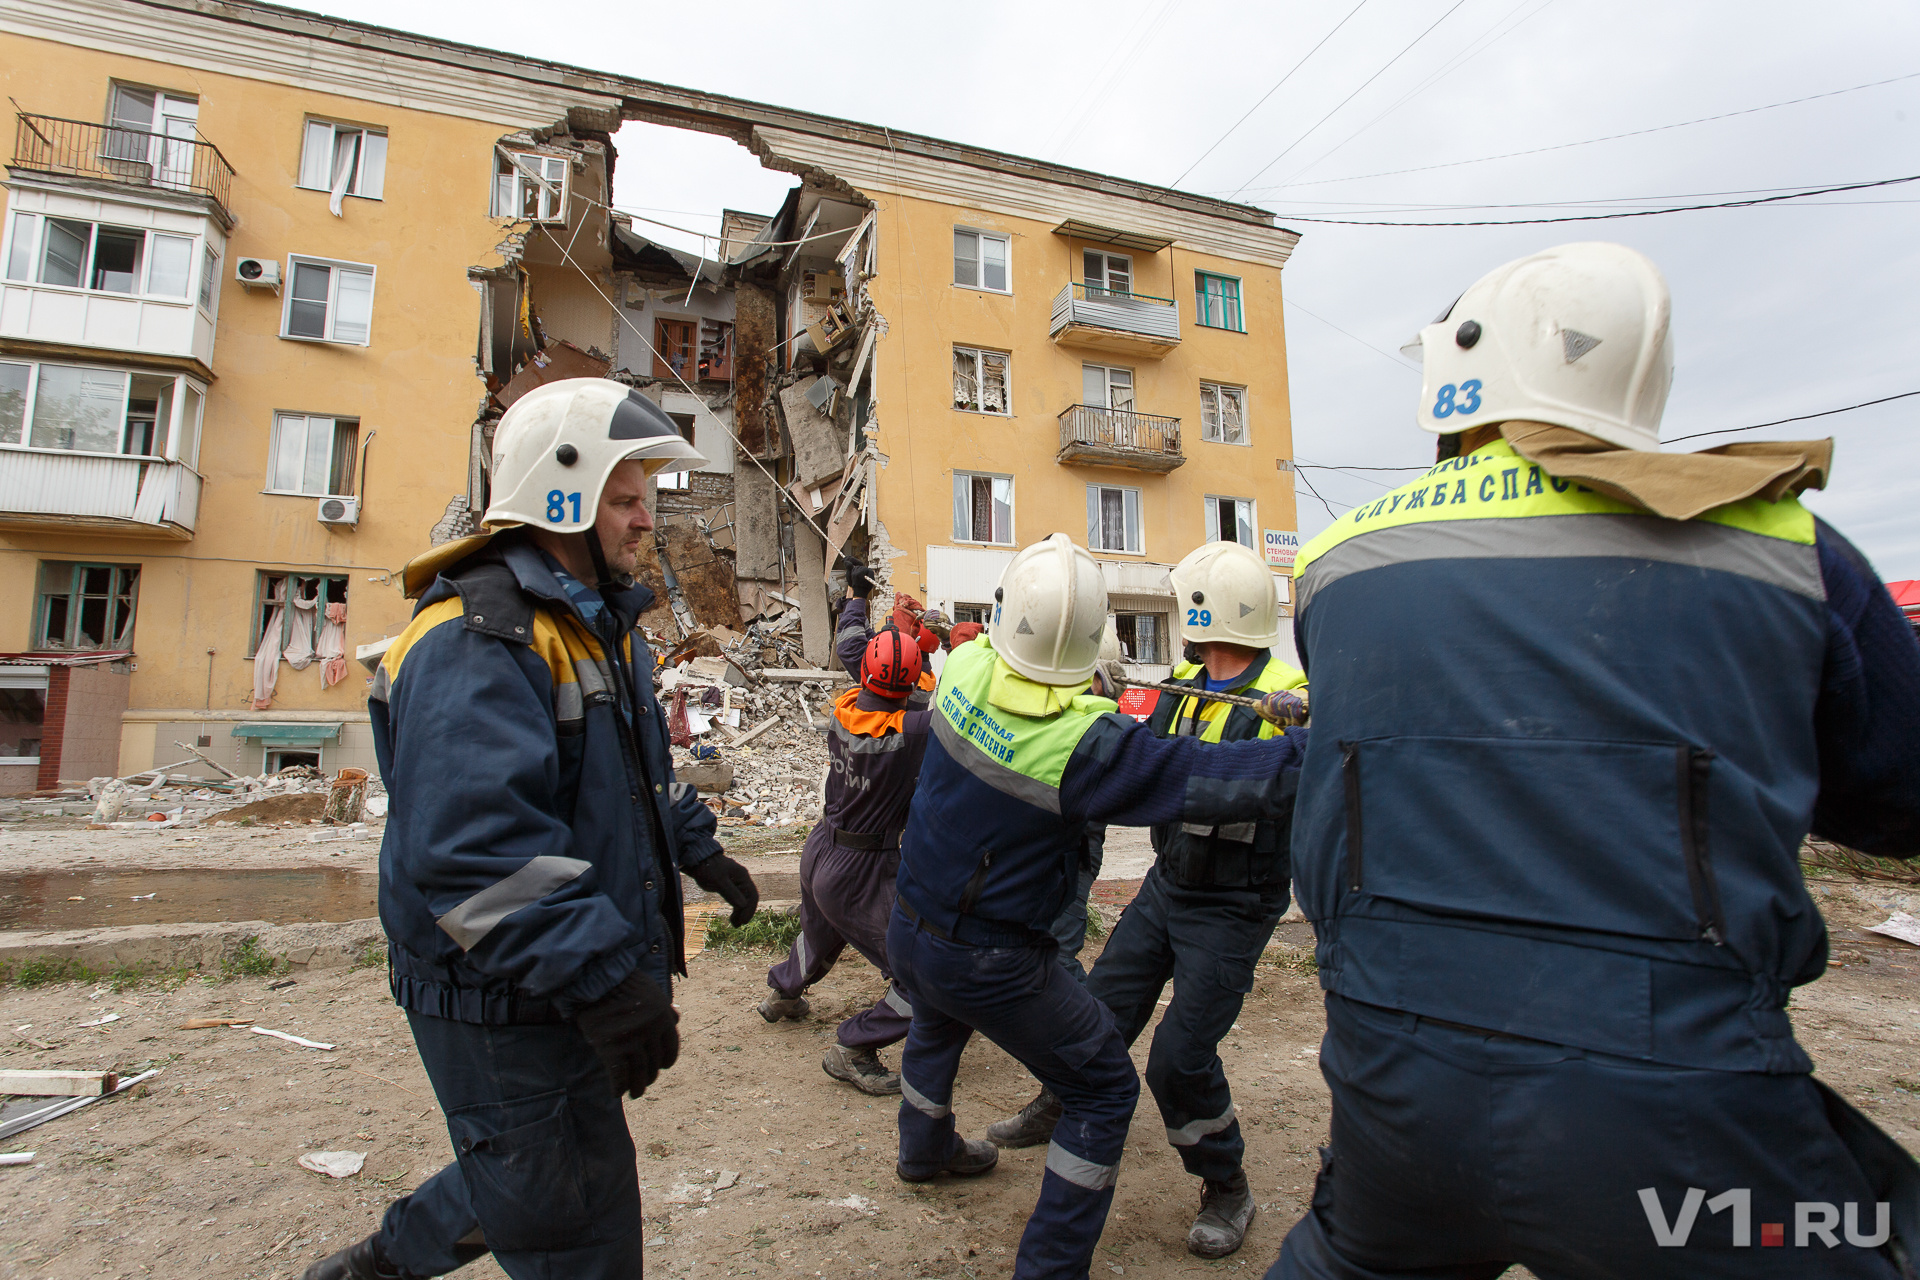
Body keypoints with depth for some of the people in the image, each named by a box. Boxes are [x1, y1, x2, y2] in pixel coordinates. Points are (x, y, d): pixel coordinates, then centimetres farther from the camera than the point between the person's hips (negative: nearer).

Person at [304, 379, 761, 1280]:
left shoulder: (598, 622, 10)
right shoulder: (473, 643, -24)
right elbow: (472, 849, -33)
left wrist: (698, 849, 21)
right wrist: (598, 978, -34)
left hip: (581, 978, 10)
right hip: (509, 1004, -10)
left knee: (527, 1182, 29)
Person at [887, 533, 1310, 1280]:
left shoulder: (963, 671, -13)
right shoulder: (1088, 742, -29)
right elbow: (1216, 780, -26)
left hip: (909, 931, 7)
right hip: (993, 965, -6)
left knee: (938, 1026, 37)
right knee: (1104, 1092, 14)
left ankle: (925, 1148, 61)